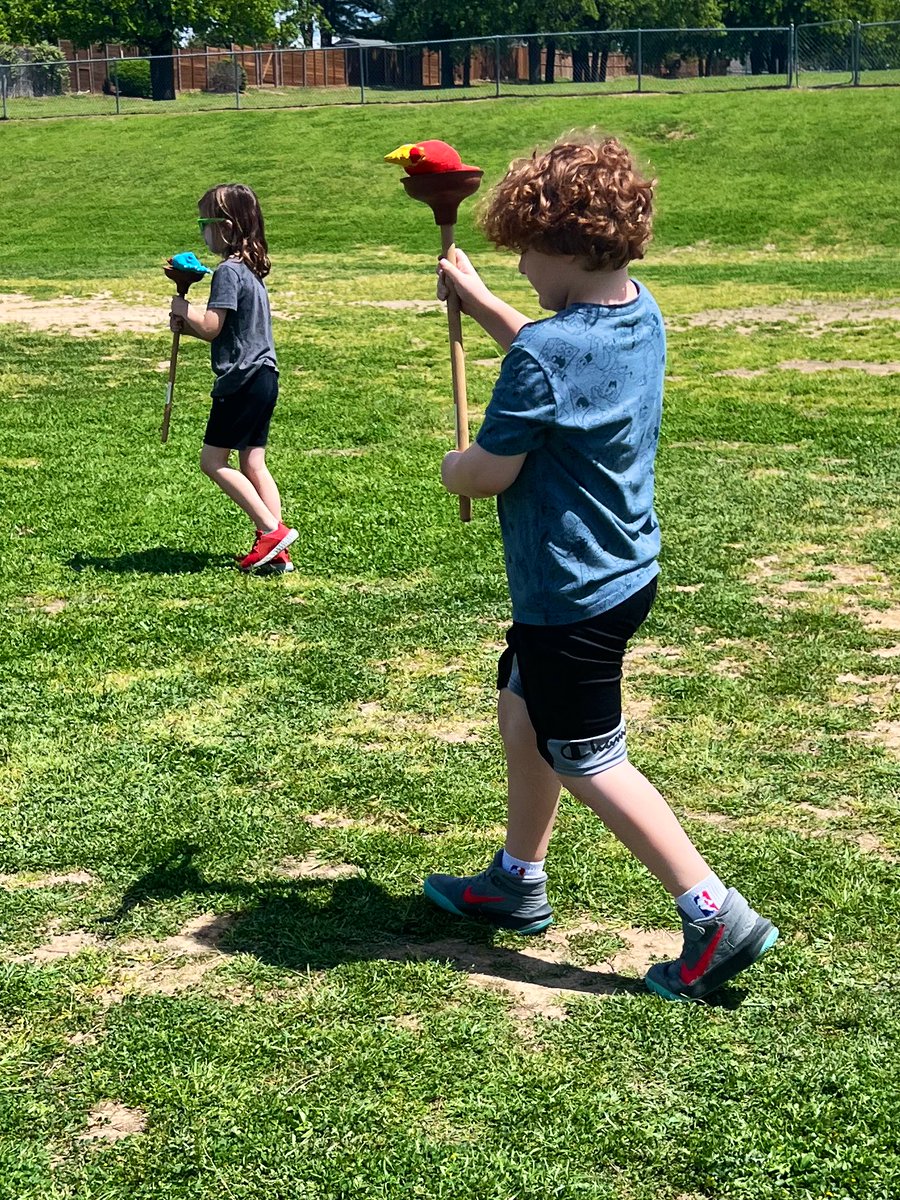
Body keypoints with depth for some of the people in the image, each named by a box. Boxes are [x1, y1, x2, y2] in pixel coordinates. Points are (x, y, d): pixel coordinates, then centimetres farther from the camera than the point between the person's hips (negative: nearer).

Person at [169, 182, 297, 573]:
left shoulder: (228, 271, -15)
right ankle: (275, 550, 9)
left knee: (213, 460, -2)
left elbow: (211, 327, -19)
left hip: (241, 380, -9)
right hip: (263, 377, 9)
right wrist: (185, 324, 9)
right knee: (253, 464, 10)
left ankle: (272, 530, -4)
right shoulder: (250, 269, 15)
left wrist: (184, 309, -2)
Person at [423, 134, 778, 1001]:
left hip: (572, 596, -9)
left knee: (588, 764, 3)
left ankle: (717, 916, 3)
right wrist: (478, 301, 24)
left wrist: (453, 466, 2)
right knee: (523, 716, 23)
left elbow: (489, 473, -21)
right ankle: (517, 883, 37)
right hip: (625, 568, 9)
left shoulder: (542, 356, -27)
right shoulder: (640, 315, 1)